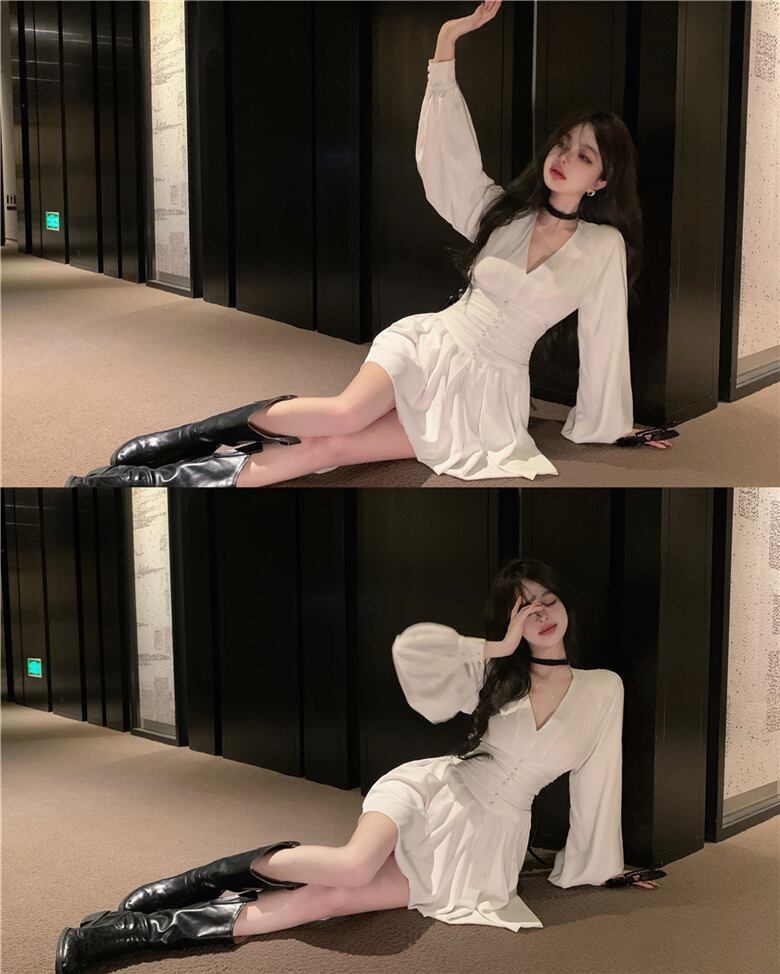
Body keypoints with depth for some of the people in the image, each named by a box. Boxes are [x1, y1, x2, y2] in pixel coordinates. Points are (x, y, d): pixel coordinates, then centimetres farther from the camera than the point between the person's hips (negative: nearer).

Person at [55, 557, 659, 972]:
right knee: (353, 865, -37)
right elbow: (412, 647, -12)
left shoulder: (603, 690, 4)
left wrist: (599, 866, 18)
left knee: (325, 900, -20)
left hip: (486, 842, 0)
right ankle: (249, 864, -9)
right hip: (436, 789, 0)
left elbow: (595, 785, 12)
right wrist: (498, 648, -9)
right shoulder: (495, 669, 4)